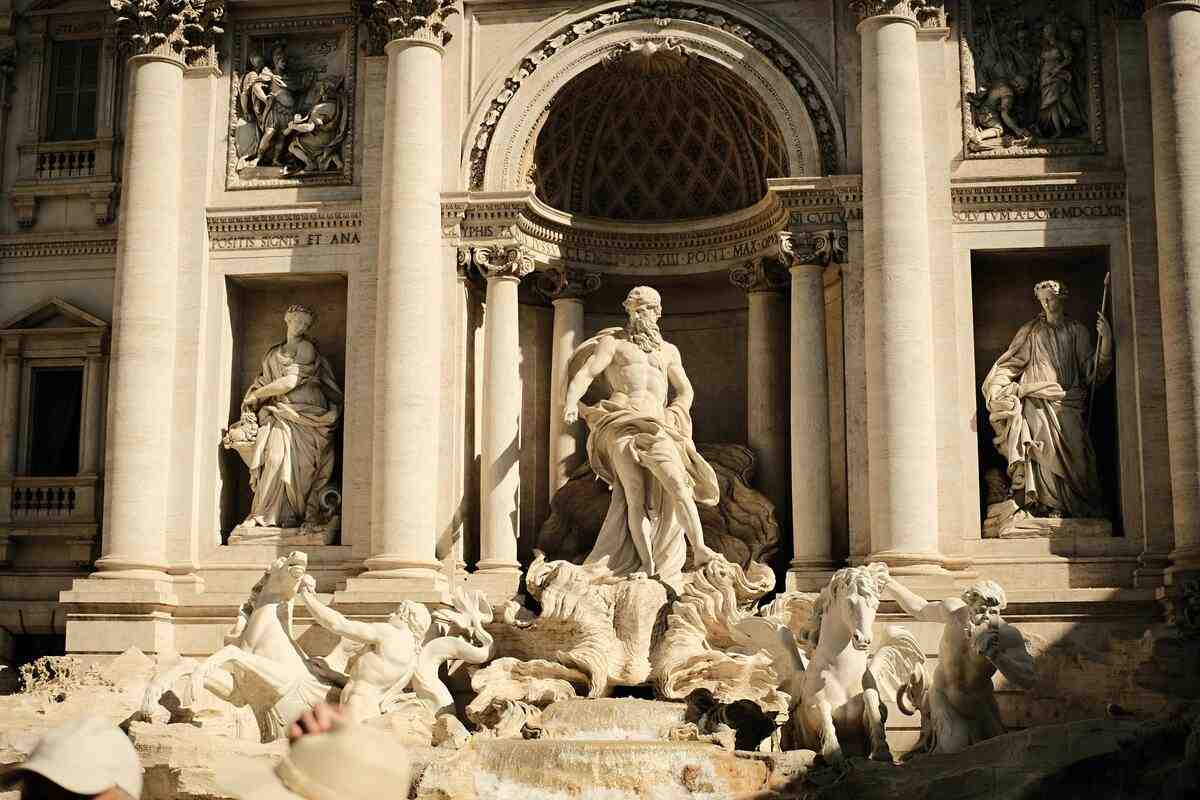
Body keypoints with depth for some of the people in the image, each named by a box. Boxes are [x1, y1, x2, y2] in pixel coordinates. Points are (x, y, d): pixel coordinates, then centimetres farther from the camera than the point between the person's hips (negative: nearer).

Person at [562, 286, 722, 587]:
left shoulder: (668, 351, 28)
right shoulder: (613, 342, 18)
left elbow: (685, 391, 30)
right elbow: (585, 373, 5)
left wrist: (675, 416, 10)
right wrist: (572, 401, -15)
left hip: (656, 426, 3)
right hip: (621, 422, -3)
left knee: (677, 486, -18)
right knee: (636, 496, -16)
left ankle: (700, 549, -23)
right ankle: (647, 568, -21)